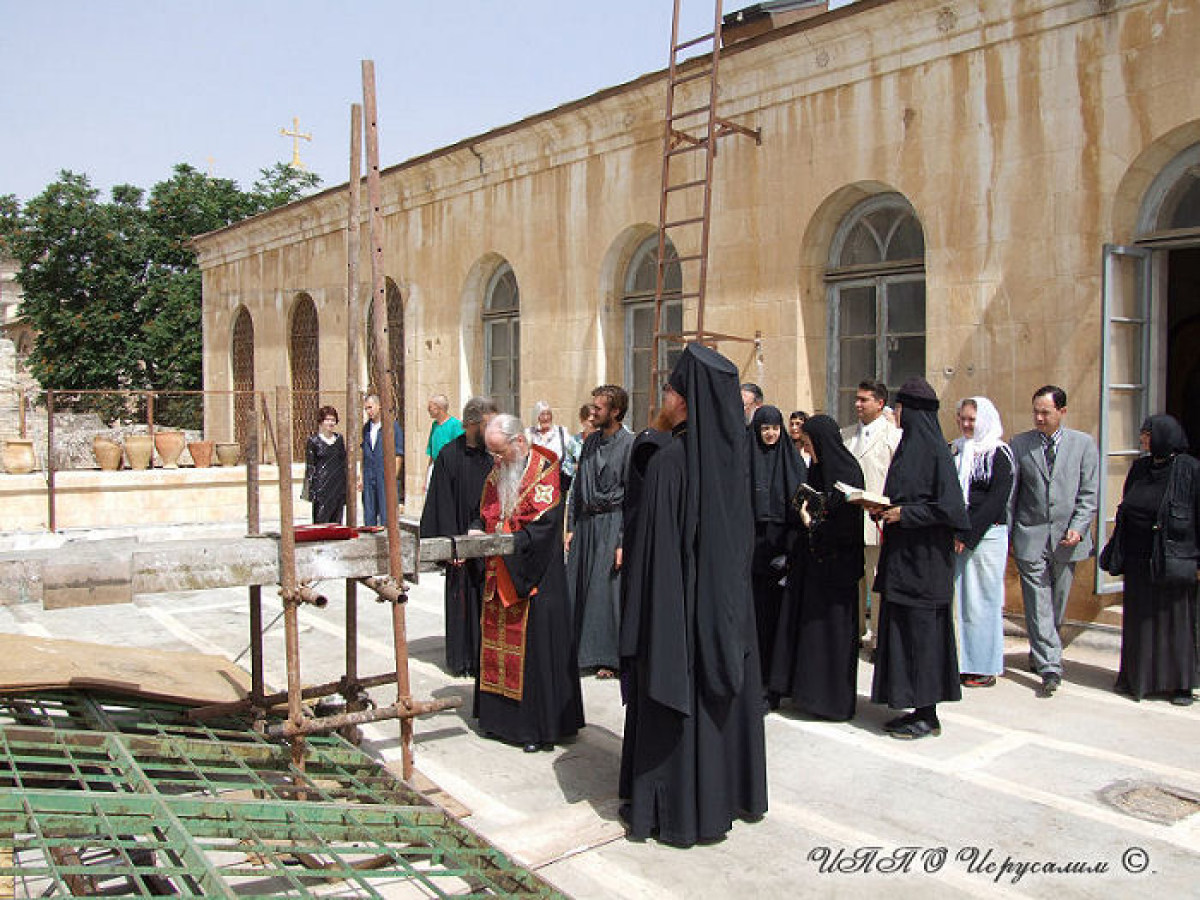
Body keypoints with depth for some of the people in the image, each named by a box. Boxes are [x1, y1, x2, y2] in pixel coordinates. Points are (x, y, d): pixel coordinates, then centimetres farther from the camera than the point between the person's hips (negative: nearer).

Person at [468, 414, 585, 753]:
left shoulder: (544, 471, -12)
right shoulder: (496, 474, 11)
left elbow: (543, 527, -19)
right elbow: (485, 515, 18)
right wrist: (476, 533, -4)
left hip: (534, 578, -7)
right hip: (499, 578, 7)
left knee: (535, 645, -3)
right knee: (497, 639, 11)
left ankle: (540, 726, 6)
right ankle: (499, 715, 23)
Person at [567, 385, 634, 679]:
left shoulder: (629, 444, -9)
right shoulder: (591, 441, 11)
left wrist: (623, 541, -15)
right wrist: (571, 526, 9)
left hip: (612, 523, -6)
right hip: (585, 522, 6)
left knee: (608, 590, -1)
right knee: (578, 586, 8)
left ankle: (609, 658, 12)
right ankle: (580, 651, 21)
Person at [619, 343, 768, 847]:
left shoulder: (669, 461, -21)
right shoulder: (732, 455, 0)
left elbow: (655, 548, -19)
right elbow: (744, 536, 9)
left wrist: (638, 624, -12)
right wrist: (730, 593, 19)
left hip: (681, 601, -7)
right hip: (729, 602, 7)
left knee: (675, 693, 6)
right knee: (723, 689, 18)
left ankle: (673, 808, 18)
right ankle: (730, 792, 33)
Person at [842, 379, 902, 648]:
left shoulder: (894, 435, -2)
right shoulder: (844, 435, 15)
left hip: (878, 521, -5)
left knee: (878, 581, -1)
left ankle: (881, 636, 7)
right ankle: (856, 630, 22)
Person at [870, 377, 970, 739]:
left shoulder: (934, 450, -13)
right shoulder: (908, 446, 13)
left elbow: (949, 506, -18)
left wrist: (904, 513, -17)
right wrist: (885, 508, 3)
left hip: (924, 557, -9)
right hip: (901, 553, 9)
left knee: (921, 629, -2)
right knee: (901, 627, 11)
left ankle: (927, 716, 7)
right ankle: (917, 708, 19)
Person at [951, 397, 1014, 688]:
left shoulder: (998, 454, -5)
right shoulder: (957, 452, 14)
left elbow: (996, 500, -12)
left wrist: (968, 534, -15)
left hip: (986, 535, -6)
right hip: (958, 536, 6)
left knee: (982, 600, -2)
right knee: (960, 597, 5)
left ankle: (986, 667, 6)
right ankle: (964, 661, 12)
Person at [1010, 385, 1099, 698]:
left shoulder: (1084, 444, 3)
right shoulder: (1019, 444, 4)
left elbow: (1089, 494, 2)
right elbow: (1010, 493, 6)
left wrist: (1078, 529, -10)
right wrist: (1007, 534, 4)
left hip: (1067, 537, 1)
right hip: (1030, 536, -1)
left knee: (1057, 602, 11)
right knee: (1038, 603, -6)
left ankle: (1040, 652, 31)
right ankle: (1050, 668, -5)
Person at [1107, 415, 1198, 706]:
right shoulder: (1139, 468, 7)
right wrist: (1118, 551, 12)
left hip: (1174, 559, -5)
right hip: (1139, 559, 5)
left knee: (1177, 619, 5)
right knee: (1139, 618, 11)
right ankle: (1138, 677, 22)